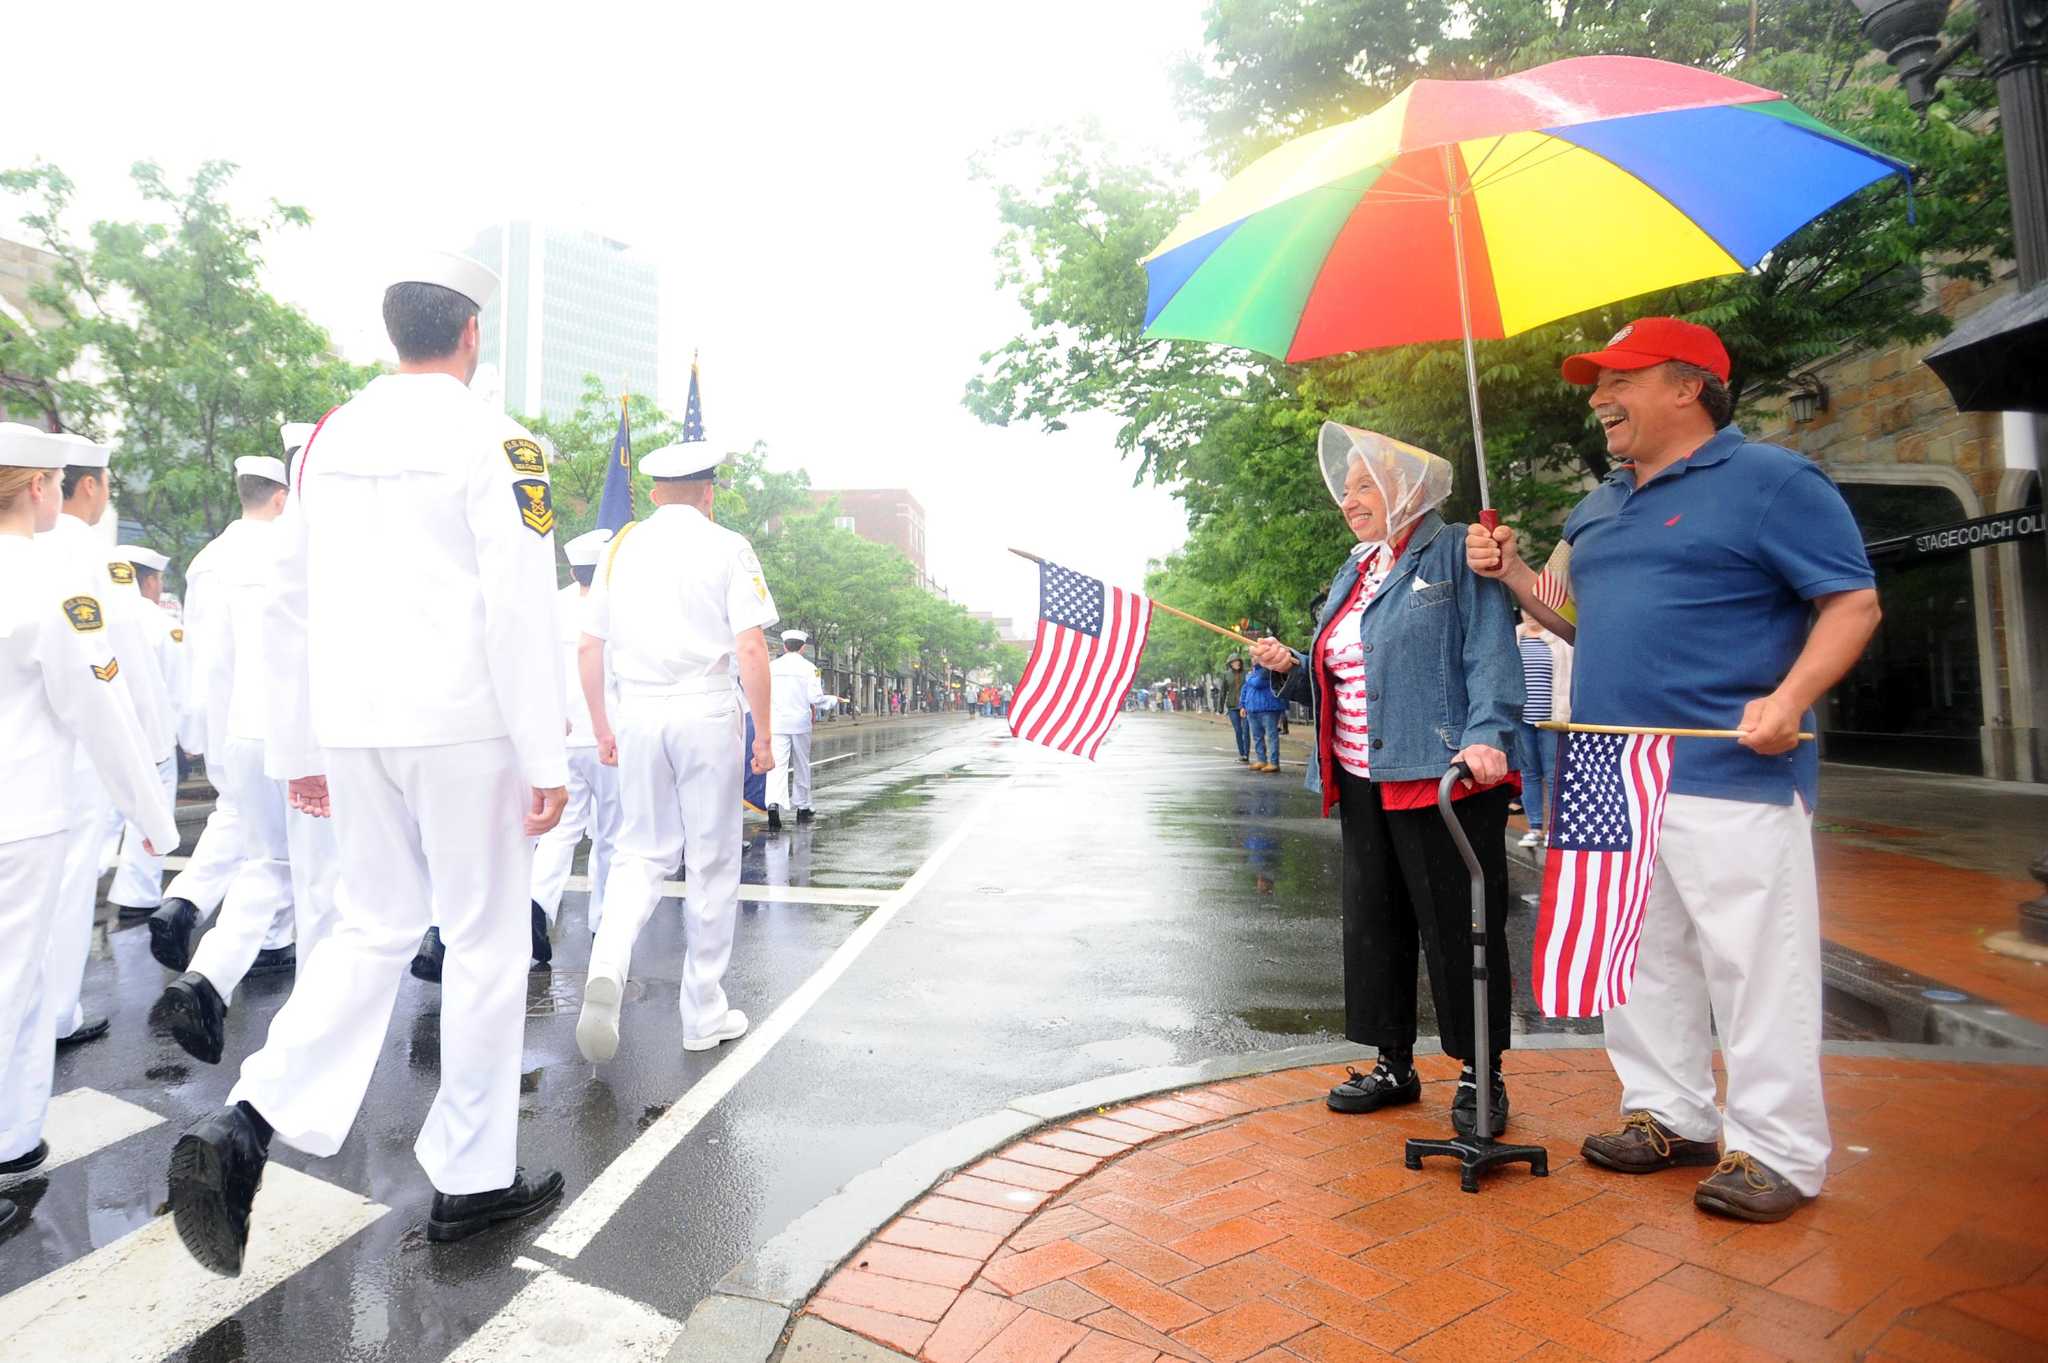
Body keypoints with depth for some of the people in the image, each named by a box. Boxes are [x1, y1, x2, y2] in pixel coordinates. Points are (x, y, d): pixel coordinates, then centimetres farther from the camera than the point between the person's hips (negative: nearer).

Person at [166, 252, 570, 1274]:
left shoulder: (327, 441, 11)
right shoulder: (492, 440, -8)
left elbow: (289, 605, 13)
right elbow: (519, 608, -15)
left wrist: (297, 749, 19)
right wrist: (545, 760, -11)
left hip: (353, 726, 6)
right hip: (462, 726, -6)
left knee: (373, 927, 20)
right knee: (485, 942, 6)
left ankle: (247, 1122, 4)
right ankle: (471, 1179, 18)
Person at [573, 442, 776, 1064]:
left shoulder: (622, 547, 10)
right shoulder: (726, 547, -2)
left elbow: (589, 646, 10)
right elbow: (751, 648, -10)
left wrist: (602, 728, 18)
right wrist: (764, 732, -4)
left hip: (638, 711, 4)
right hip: (705, 712, -3)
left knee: (641, 850, 14)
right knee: (712, 861, 6)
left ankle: (608, 964, -12)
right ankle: (705, 1015, 15)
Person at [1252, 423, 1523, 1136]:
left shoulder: (1455, 555, -4)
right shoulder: (1354, 573, 18)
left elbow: (1491, 656, -13)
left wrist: (1486, 735, -26)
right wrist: (1291, 667, 4)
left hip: (1442, 778, -8)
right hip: (1362, 782, 8)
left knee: (1457, 925, 2)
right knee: (1373, 922, 13)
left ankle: (1481, 1074, 20)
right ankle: (1394, 1063, 28)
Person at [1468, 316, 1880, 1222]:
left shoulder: (1771, 480, -4)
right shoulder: (1600, 506, 18)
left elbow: (1854, 604, -6)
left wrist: (1791, 697, -21)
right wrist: (1511, 572, 5)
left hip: (1730, 779, -7)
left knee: (1754, 964, 0)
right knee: (1640, 960, 14)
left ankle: (1774, 1149, 15)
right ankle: (1669, 1115, 28)